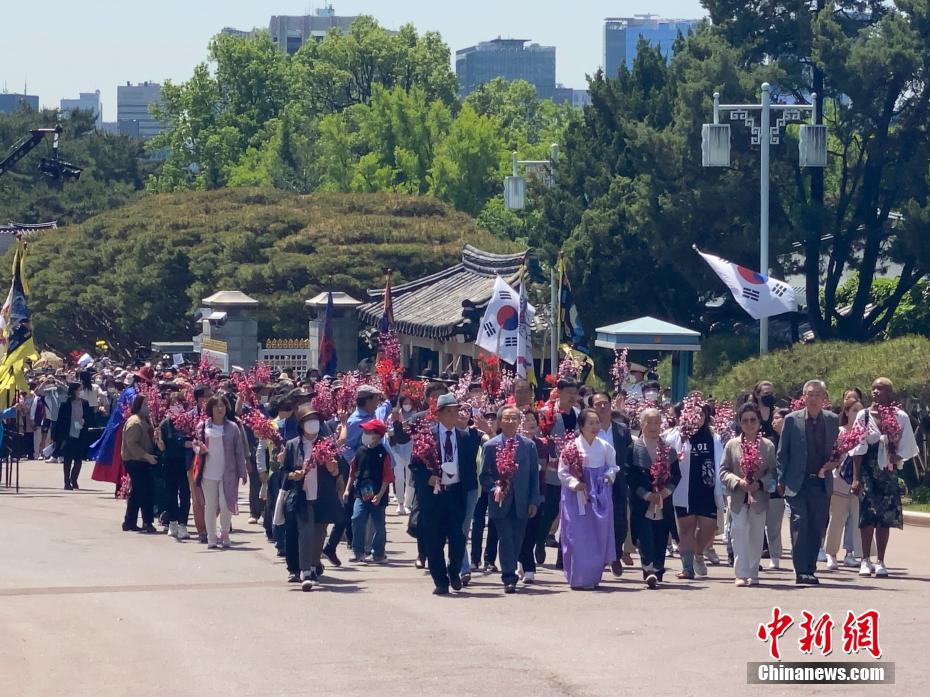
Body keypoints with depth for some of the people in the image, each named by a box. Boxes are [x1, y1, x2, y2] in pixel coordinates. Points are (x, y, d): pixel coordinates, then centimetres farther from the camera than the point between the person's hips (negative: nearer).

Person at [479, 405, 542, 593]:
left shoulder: (529, 445, 5)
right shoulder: (490, 446, 0)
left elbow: (534, 475, 7)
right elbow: (485, 475, 2)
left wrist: (534, 501, 1)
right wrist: (495, 488, -16)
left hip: (521, 504, 2)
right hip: (501, 502, -2)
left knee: (517, 541, 5)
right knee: (506, 540, -7)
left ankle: (510, 575, 19)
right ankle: (509, 579, -6)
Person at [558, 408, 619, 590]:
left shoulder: (605, 447, 4)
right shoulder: (572, 446, -7)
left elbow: (613, 467, 16)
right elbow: (563, 472, -4)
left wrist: (609, 476, -4)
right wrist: (574, 483, -19)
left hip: (599, 498, 4)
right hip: (577, 498, -4)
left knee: (599, 536, 5)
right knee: (579, 537, -6)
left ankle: (594, 577, 15)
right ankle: (579, 579, 0)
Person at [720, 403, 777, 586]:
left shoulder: (768, 446, 3)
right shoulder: (732, 445, 4)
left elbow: (773, 473, 2)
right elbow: (724, 471, 3)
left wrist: (760, 484, -15)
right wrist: (738, 482, -15)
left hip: (759, 498, 1)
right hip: (738, 499, -1)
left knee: (756, 536, 6)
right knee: (740, 532, -10)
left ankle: (753, 573, 16)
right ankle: (741, 573, -10)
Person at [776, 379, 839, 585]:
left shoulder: (832, 420, 6)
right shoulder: (792, 420, -1)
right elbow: (782, 453, 3)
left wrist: (833, 462, -2)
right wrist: (781, 480, -1)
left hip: (822, 482, 3)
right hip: (797, 482, -3)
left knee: (818, 528, 4)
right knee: (800, 523, -12)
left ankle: (810, 570, 13)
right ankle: (801, 572, -14)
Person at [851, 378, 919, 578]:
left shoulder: (900, 417, -1)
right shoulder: (864, 416, -1)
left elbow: (907, 446, 5)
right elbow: (857, 449, -2)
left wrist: (896, 459, -9)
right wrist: (856, 477, -6)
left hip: (888, 471, 1)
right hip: (867, 470, -1)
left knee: (885, 516, 2)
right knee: (867, 514, -6)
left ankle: (880, 562, 9)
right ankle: (866, 561, 1)